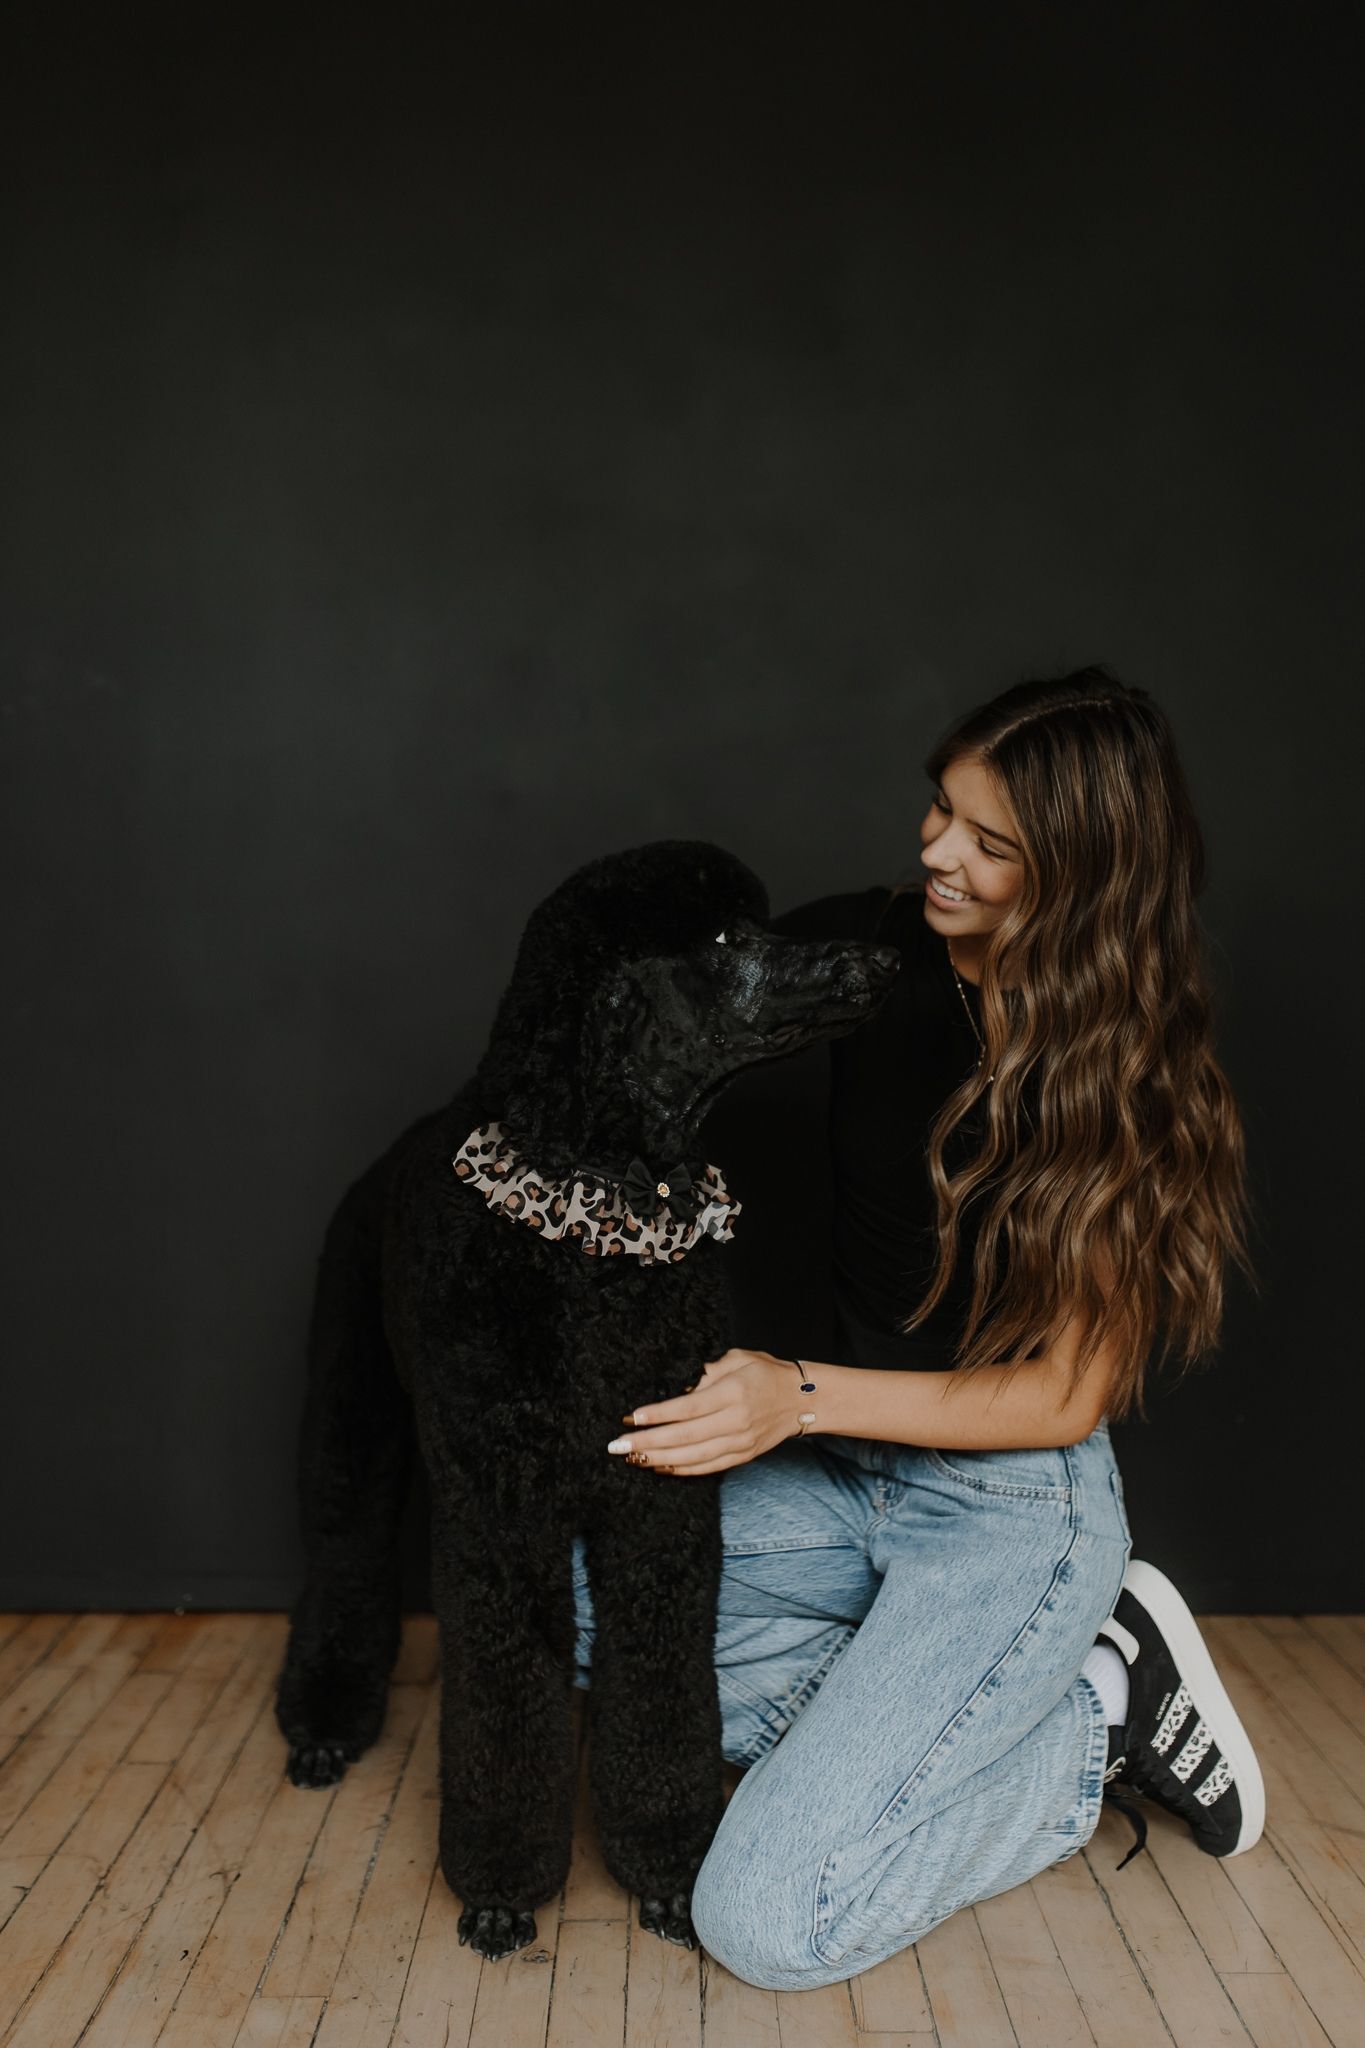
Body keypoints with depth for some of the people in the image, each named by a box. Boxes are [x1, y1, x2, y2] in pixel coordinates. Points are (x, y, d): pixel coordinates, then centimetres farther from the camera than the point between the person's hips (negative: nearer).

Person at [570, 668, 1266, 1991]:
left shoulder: (1132, 1080, -16)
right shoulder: (869, 950, -6)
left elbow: (1066, 1396, -15)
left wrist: (800, 1397, -26)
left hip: (1014, 1500, -5)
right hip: (846, 1466, 5)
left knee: (766, 1923, -14)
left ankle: (1096, 1719, 6)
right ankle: (908, 1697, 3)